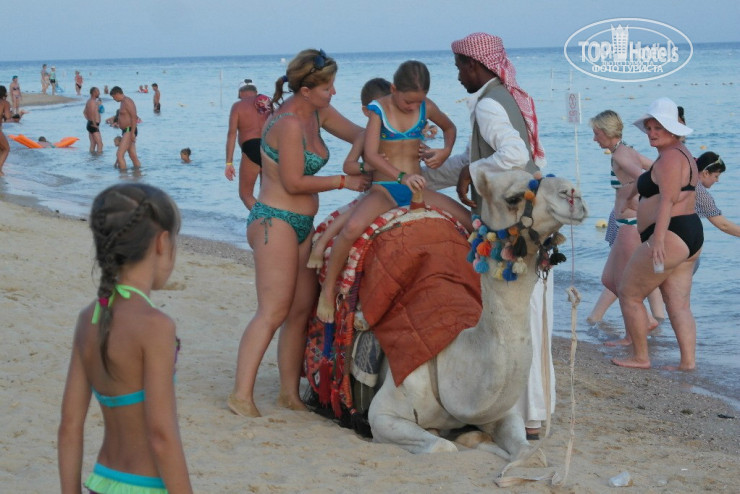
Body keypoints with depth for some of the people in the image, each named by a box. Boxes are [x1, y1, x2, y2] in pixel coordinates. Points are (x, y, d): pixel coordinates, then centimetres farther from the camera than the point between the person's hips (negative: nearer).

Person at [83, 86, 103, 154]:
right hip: (94, 126, -10)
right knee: (100, 144, -9)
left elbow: (84, 112, 27)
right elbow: (92, 114, -28)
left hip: (89, 124, 10)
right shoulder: (93, 102, -17)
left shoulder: (88, 101, 14)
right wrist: (94, 124, -22)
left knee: (93, 143, 12)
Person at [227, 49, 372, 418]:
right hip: (275, 221, -9)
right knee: (274, 311, -15)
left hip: (301, 224, 9)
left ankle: (289, 393, 11)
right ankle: (241, 395, -17)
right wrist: (344, 181, -8)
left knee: (302, 310, 6)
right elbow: (293, 183, -17)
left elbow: (359, 135, 17)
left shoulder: (318, 113, 9)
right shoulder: (290, 123, -18)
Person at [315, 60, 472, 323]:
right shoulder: (379, 109, -6)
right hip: (384, 190, -4)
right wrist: (402, 176, -33)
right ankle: (328, 290, -18)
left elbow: (449, 127, 26)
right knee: (353, 227, -34)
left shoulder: (426, 108, 4)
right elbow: (370, 154, -18)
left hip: (416, 188, 4)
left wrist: (446, 150, 3)